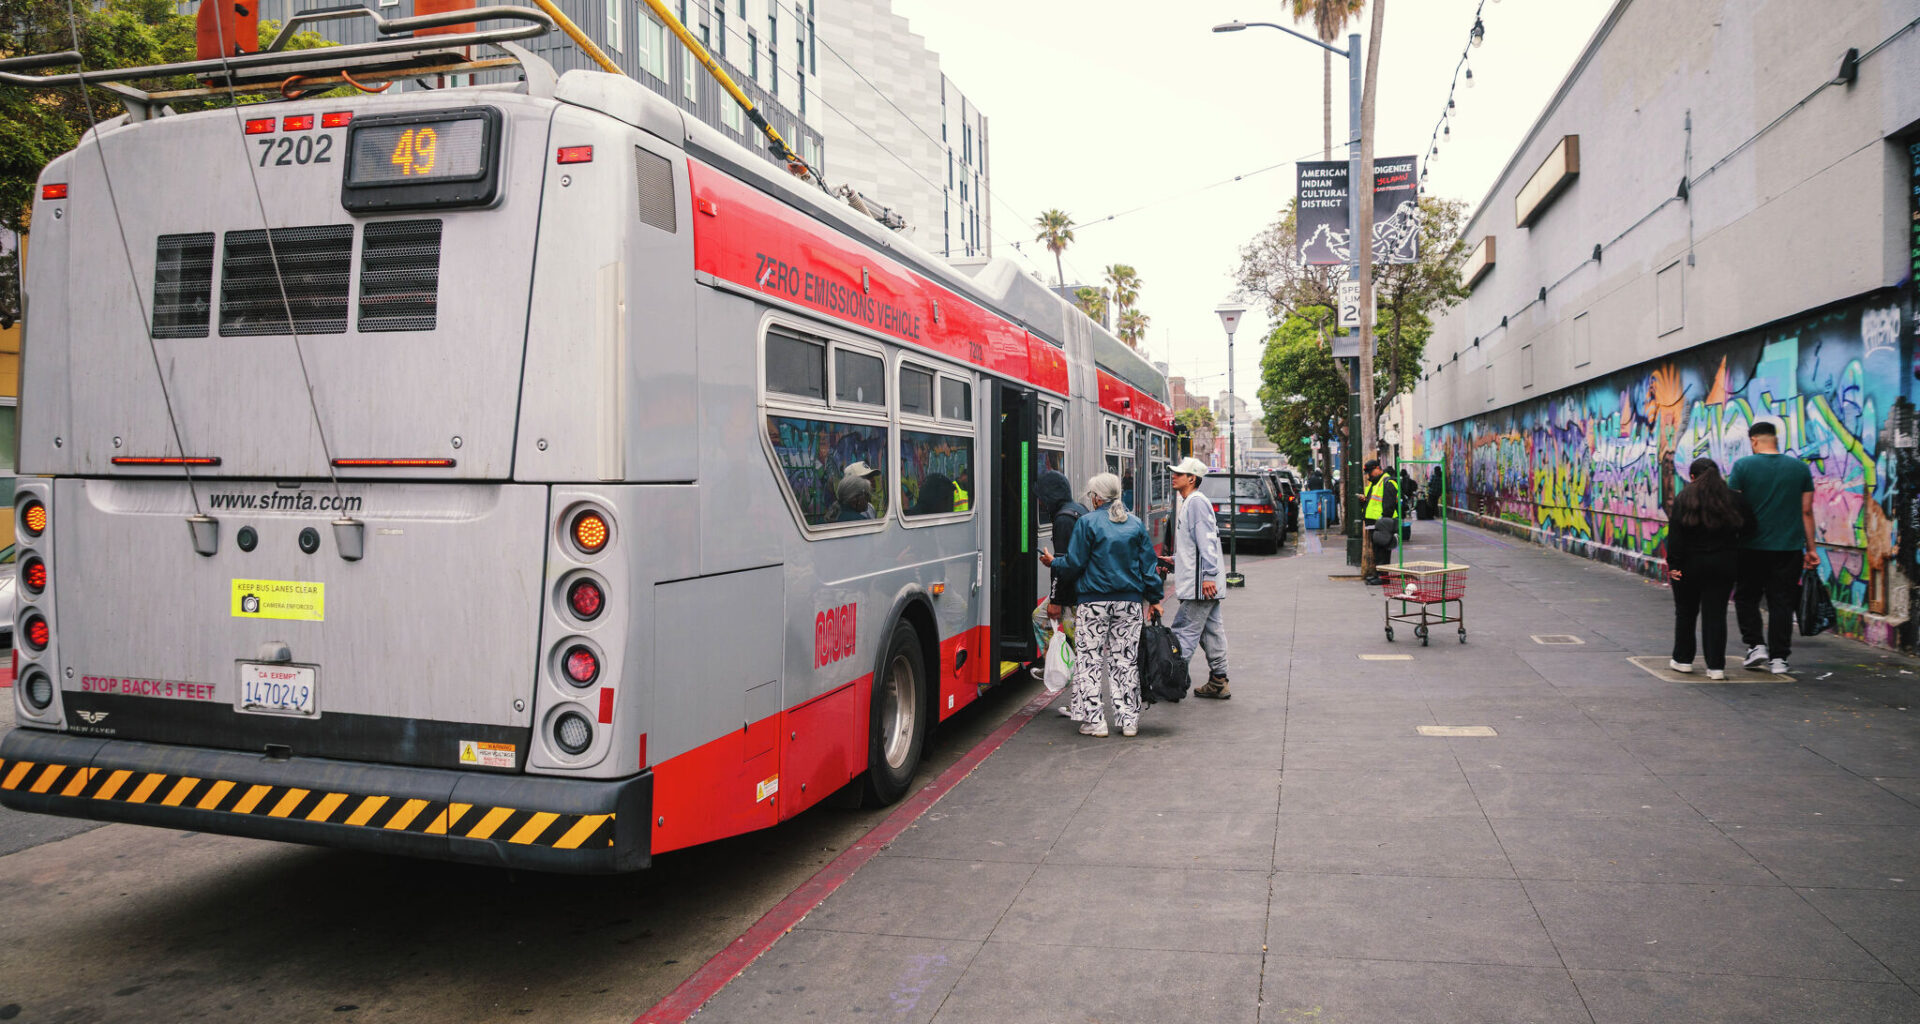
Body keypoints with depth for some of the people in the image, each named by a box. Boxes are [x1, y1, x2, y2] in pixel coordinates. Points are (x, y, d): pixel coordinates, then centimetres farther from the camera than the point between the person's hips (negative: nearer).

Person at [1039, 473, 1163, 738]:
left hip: (1095, 602, -4)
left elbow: (1074, 565, -6)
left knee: (1089, 659, 3)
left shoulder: (1088, 522, -5)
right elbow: (1148, 565, 9)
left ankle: (1094, 720, 2)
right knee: (1125, 660, 9)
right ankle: (1129, 720, 10)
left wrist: (1053, 562, 14)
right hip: (1130, 602, 4)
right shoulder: (1135, 524, 8)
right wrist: (1154, 599, 16)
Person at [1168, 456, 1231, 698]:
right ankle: (1218, 682, 16)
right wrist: (1175, 559, 23)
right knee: (1212, 631, 12)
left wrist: (1208, 575, -25)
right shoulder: (1187, 503, 19)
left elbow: (1207, 541, -21)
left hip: (1201, 584, -11)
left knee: (1184, 632, -7)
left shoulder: (1197, 502, -13)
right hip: (1205, 584, 11)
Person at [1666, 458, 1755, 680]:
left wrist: (1673, 564, -11)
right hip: (1724, 564, 2)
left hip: (1690, 563, -2)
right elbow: (1748, 528, 5)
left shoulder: (1683, 498, -6)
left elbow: (1674, 534, -12)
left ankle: (1683, 660, 20)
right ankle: (1716, 666, 0)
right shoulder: (1733, 498, 3)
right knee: (1716, 614, 3)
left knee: (1685, 612, 12)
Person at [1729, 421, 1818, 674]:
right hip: (1789, 549, 2)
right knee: (1782, 603, 7)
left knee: (1746, 597, 14)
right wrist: (1811, 548, 12)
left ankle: (1756, 645, 5)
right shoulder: (1800, 468, 4)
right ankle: (1778, 658, 7)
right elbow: (1806, 511, 6)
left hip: (1753, 547, -2)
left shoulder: (1743, 466, -5)